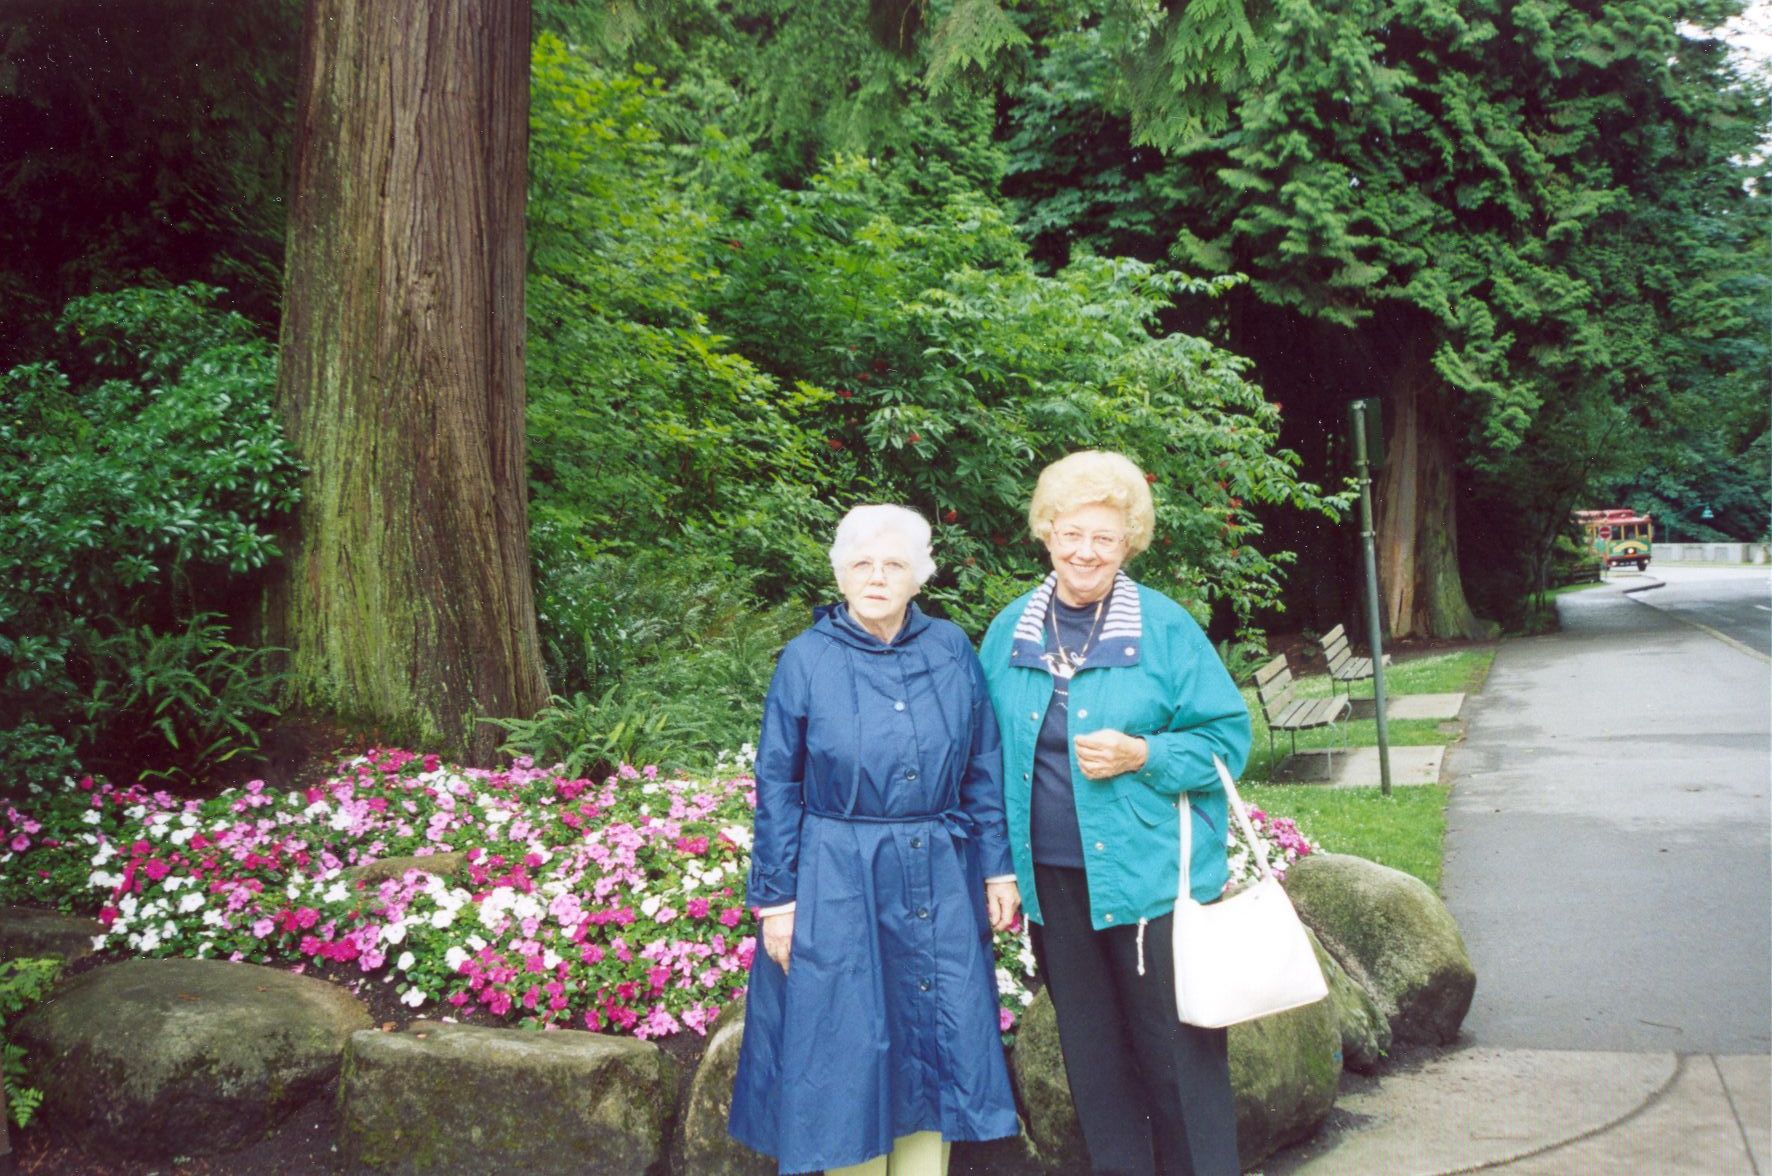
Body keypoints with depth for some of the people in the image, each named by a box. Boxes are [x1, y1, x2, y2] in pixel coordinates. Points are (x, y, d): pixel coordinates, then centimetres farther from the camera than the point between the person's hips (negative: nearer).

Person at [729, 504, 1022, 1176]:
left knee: (934, 1043, 10)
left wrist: (998, 868, 5)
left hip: (940, 884, 2)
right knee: (848, 1051, 6)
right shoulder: (806, 660, -4)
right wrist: (776, 899, -4)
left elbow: (984, 771, 8)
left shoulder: (952, 652, 2)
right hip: (837, 887, -2)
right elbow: (777, 788, -1)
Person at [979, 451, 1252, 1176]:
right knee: (1091, 1048, 15)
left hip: (1152, 877, -4)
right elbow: (991, 750, 14)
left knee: (1174, 1047, 3)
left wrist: (1142, 755, -19)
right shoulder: (1010, 631, 6)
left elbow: (1225, 738, -3)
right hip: (1052, 878, 4)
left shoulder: (1165, 628, -5)